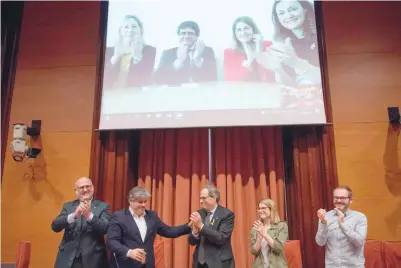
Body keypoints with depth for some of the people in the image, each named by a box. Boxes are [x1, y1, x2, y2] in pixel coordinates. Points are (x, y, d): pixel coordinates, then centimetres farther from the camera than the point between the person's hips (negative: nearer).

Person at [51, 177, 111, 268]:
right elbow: (55, 226, -4)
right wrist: (74, 215, -21)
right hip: (68, 258, 2)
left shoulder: (103, 206, 1)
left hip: (92, 258, -2)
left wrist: (89, 215, -27)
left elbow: (105, 229, -12)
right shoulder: (68, 206, 9)